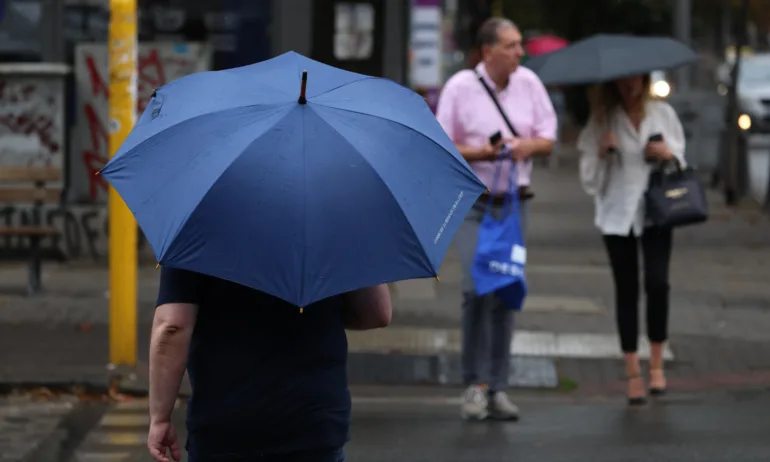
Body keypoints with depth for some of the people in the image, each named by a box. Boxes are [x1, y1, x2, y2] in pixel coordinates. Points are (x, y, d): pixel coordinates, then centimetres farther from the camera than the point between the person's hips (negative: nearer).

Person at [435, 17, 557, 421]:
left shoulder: (528, 83, 4)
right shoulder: (459, 87, -6)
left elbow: (548, 139, 8)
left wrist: (528, 146, -14)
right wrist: (483, 152, -19)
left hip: (514, 202, 4)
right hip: (473, 202, -4)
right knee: (476, 288, -14)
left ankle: (497, 388, 8)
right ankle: (475, 385, -5)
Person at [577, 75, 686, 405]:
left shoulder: (663, 114, 6)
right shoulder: (602, 120, 4)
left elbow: (682, 160, 14)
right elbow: (588, 177, 3)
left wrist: (669, 154, -7)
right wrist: (601, 151, -15)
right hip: (617, 214, 0)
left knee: (657, 283, -16)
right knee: (626, 290, 3)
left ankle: (656, 363, -1)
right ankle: (632, 372, 10)